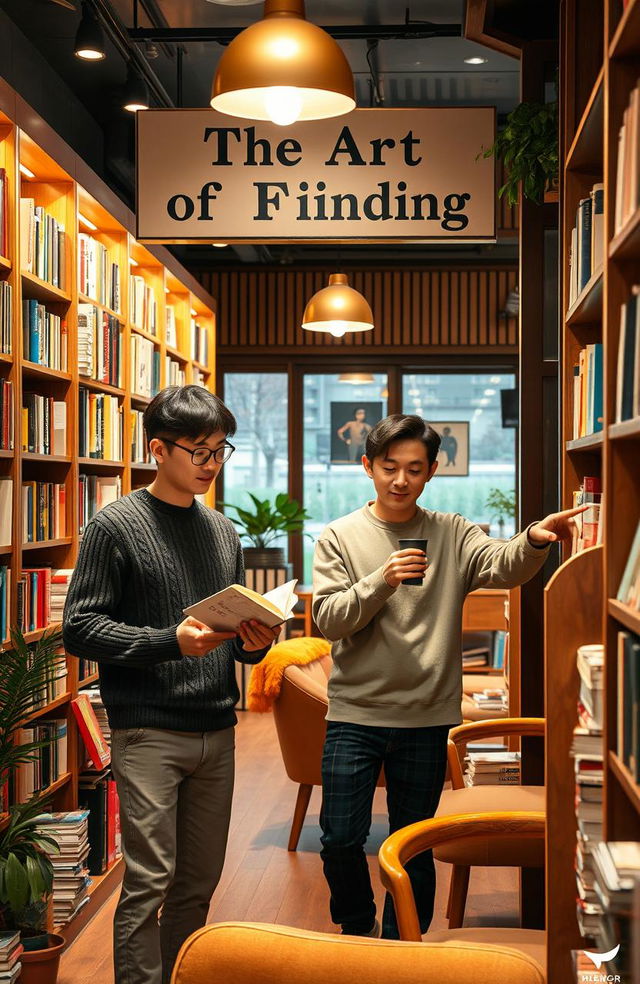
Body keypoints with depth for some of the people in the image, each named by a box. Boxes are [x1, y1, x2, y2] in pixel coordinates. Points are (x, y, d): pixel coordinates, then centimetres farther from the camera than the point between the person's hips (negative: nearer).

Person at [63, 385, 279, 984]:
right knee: (149, 881, -7)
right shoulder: (116, 526, -5)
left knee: (200, 882, 11)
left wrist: (253, 644, -1)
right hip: (149, 732, -6)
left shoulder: (222, 531, 14)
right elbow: (79, 627, -9)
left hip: (216, 731, 6)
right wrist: (171, 642, -19)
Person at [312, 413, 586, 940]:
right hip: (355, 714, 0)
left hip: (427, 718, 1)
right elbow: (328, 618, -8)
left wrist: (534, 541, -39)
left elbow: (502, 566, -17)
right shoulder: (341, 537, 1)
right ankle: (359, 927, 29)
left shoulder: (452, 535, 2)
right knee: (341, 839, 1)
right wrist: (381, 582, -24)